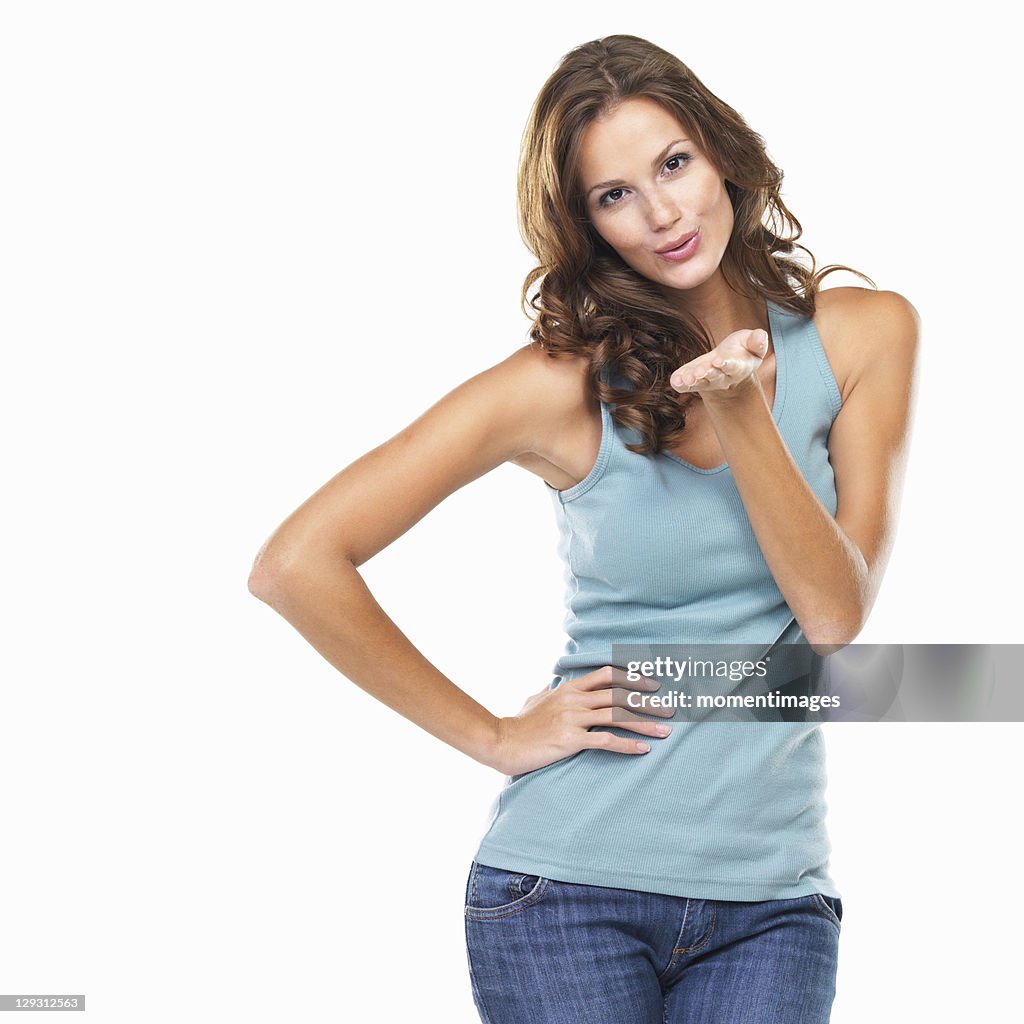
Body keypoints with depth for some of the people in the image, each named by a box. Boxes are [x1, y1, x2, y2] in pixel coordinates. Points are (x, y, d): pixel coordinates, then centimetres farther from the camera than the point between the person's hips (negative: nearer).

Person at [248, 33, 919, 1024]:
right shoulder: (564, 383, -8)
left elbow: (834, 614, -5)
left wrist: (740, 410, -17)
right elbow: (294, 566, -10)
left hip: (772, 896, 2)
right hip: (568, 889, -2)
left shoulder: (865, 334, 1)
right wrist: (494, 738, -6)